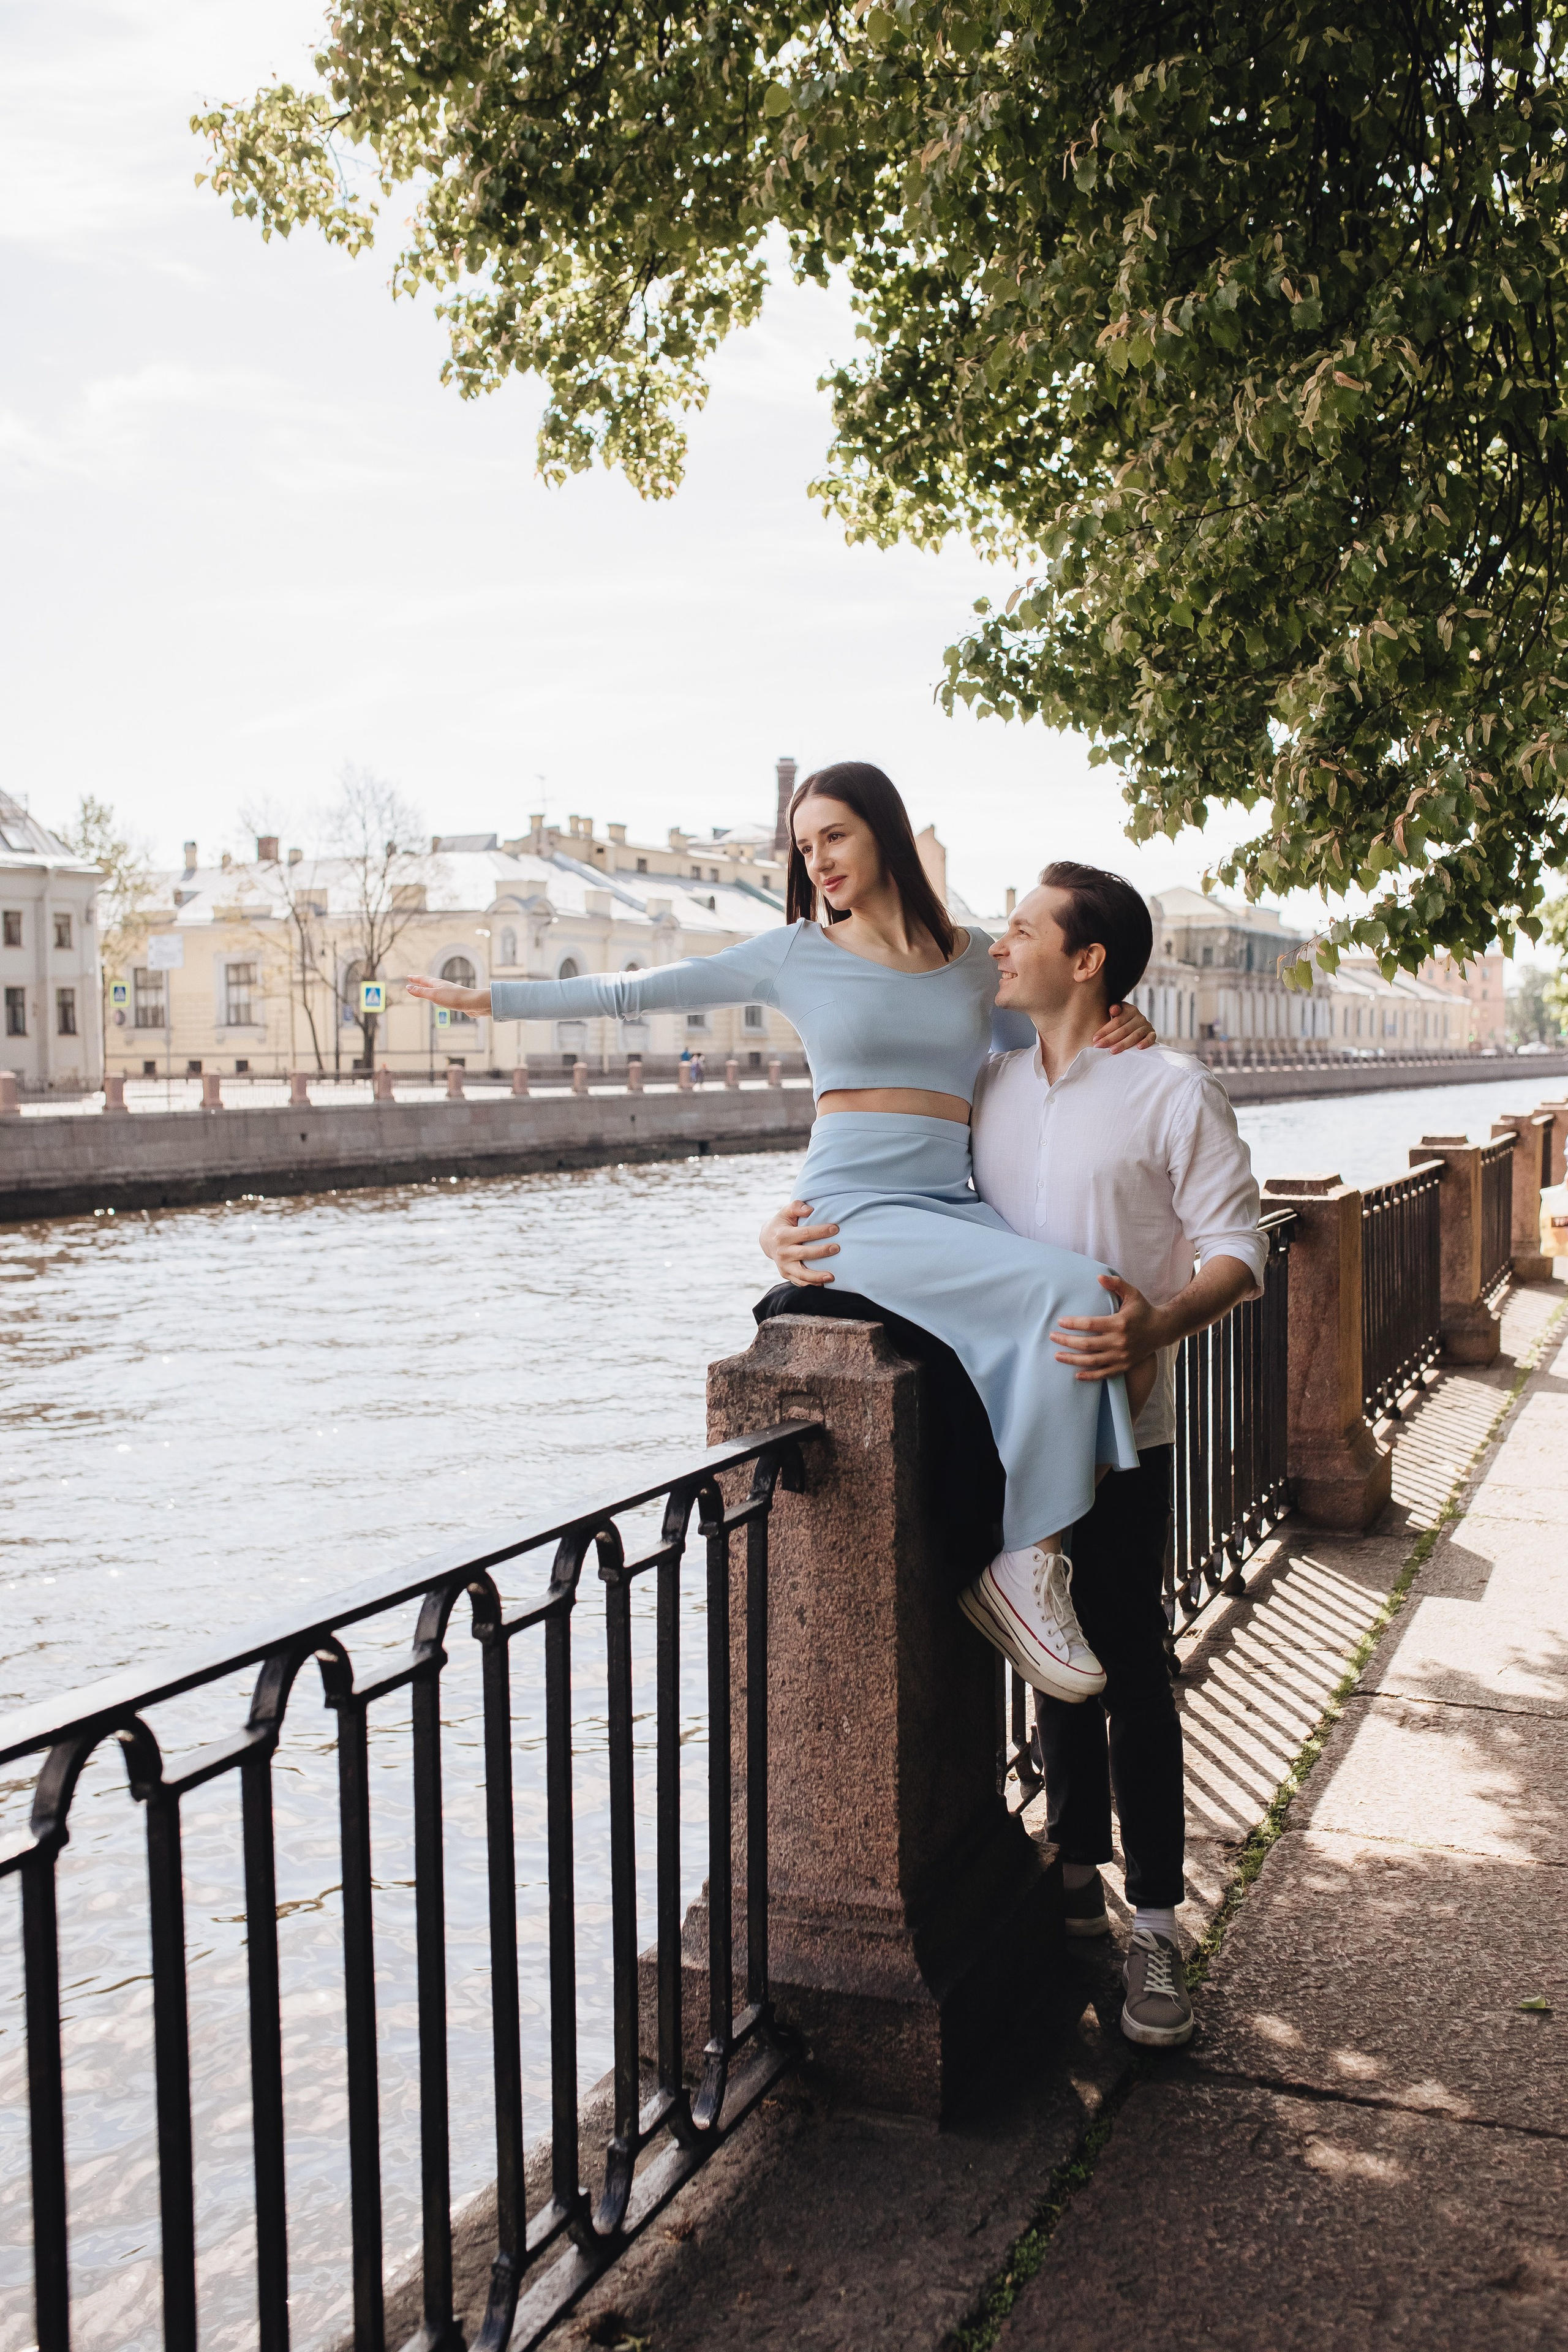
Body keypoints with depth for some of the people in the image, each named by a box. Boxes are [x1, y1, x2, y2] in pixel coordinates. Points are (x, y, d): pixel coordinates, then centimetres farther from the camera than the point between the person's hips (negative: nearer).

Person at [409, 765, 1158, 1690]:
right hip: (861, 1210, -4)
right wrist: (489, 998, 13)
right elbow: (637, 991, 12)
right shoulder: (796, 954, 8)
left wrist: (1121, 1023, 8)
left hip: (955, 1206, 4)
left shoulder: (977, 960, 16)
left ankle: (1038, 1553, -15)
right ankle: (1025, 1562, -17)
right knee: (1072, 1295, -29)